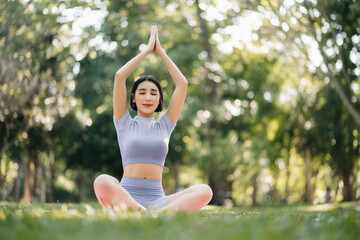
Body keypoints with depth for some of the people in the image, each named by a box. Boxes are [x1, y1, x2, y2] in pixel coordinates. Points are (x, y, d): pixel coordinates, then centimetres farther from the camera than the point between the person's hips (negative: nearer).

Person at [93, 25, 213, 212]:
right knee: (102, 182, -37)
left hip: (157, 199, 3)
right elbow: (119, 76, 4)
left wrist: (160, 51, 18)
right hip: (126, 197, -2)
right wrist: (147, 49, 12)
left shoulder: (164, 126, 19)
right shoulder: (125, 124, 13)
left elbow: (182, 84, 14)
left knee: (205, 191, -25)